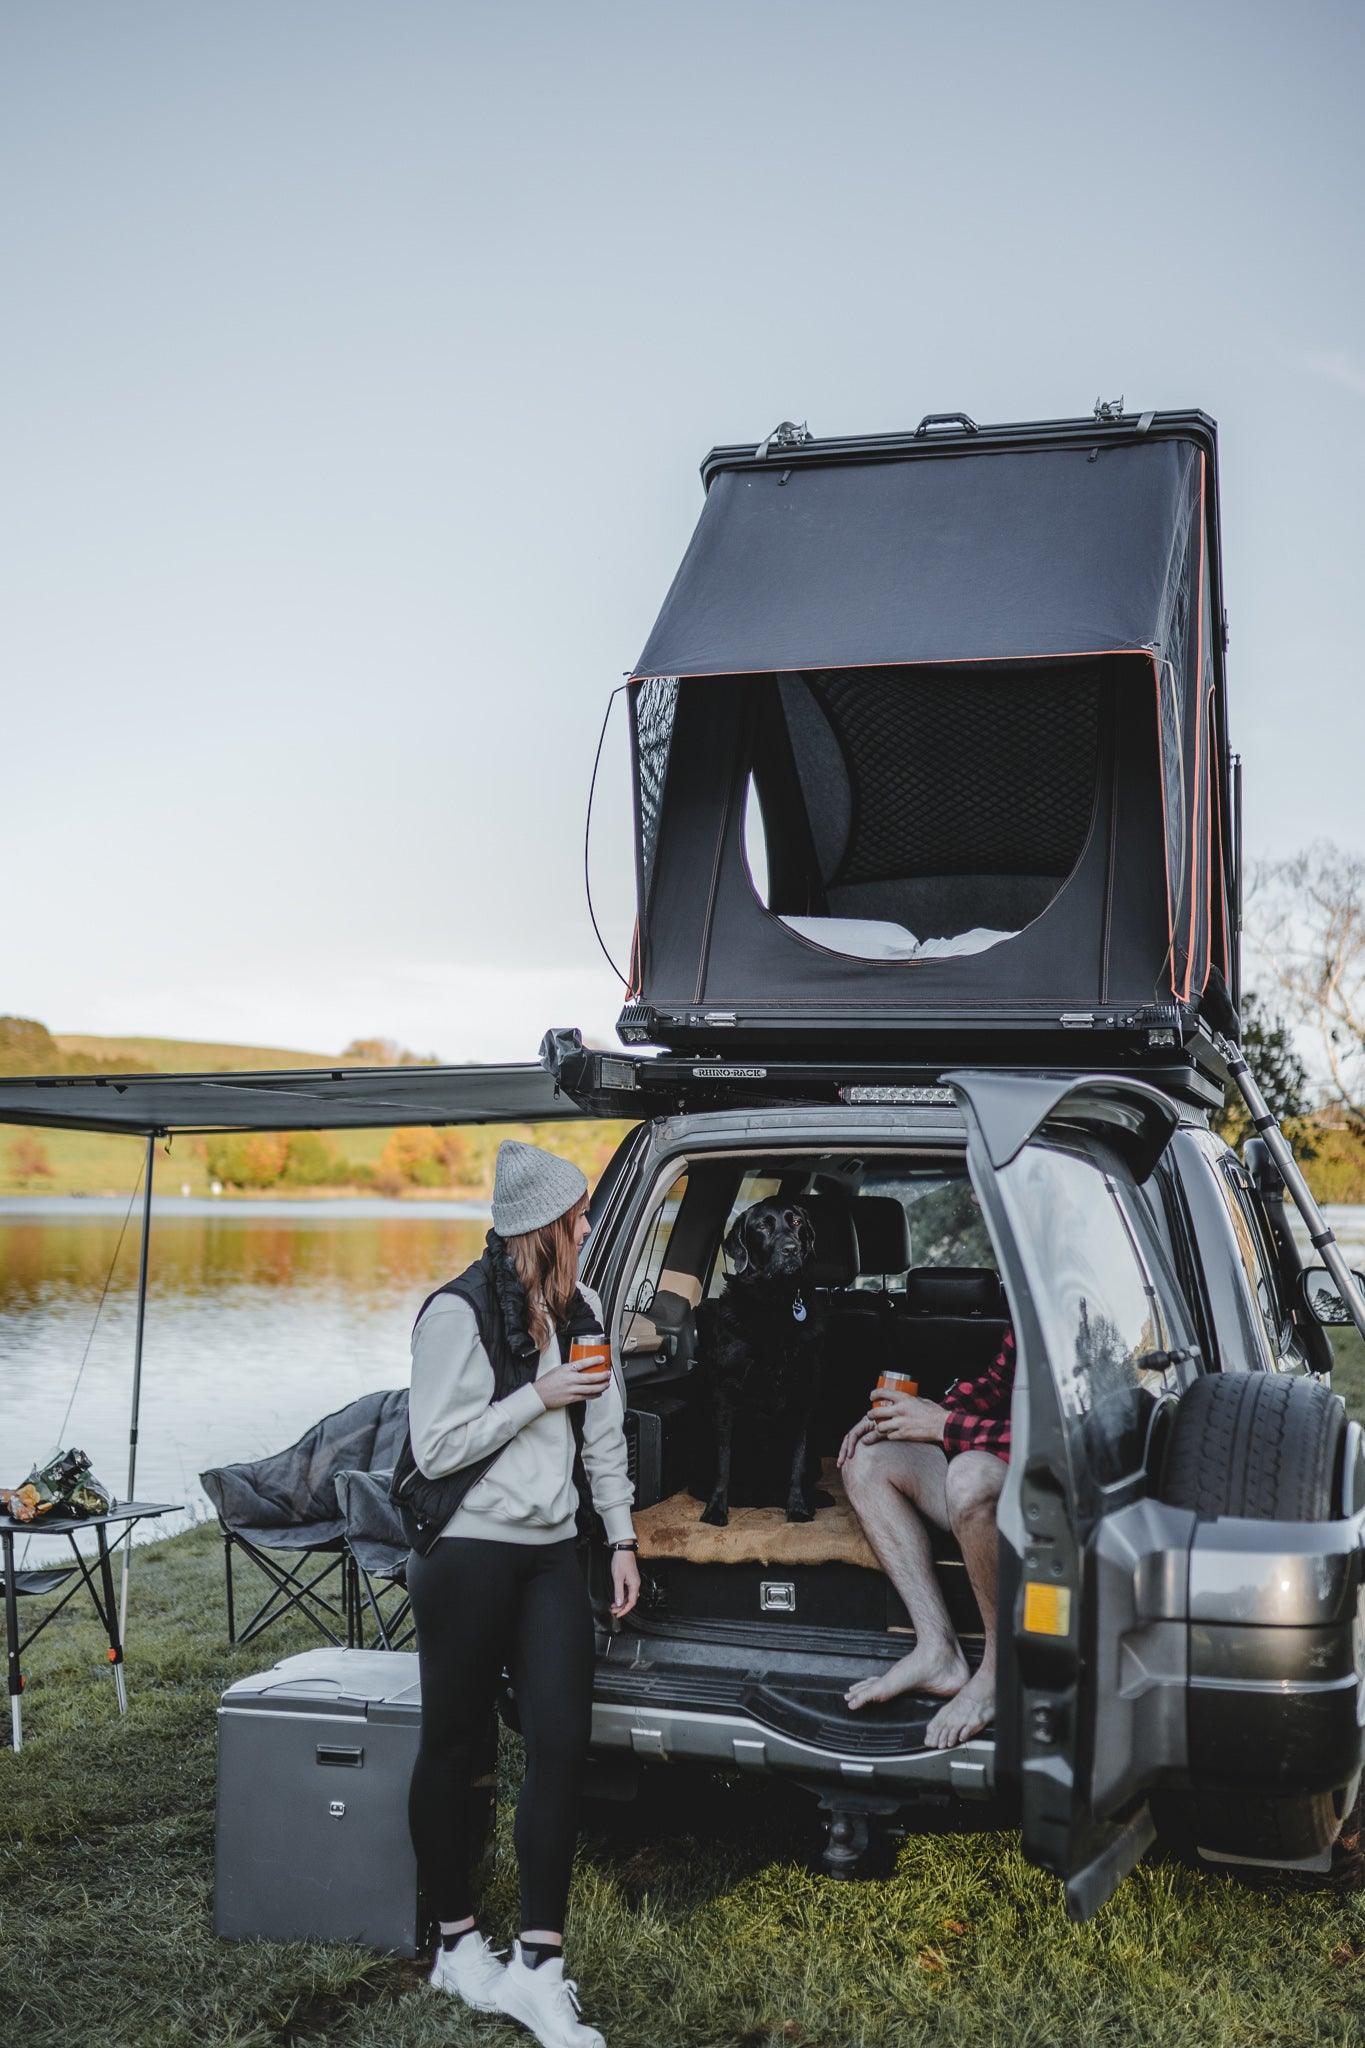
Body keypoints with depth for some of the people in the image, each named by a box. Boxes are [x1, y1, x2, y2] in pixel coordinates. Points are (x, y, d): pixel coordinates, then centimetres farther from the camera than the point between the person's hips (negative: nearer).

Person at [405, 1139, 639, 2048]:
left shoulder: (581, 1307, 8)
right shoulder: (459, 1313, -13)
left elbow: (605, 1431, 15)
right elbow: (435, 1447, -14)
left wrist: (622, 1538, 13)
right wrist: (538, 1398, -16)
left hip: (551, 1555, 6)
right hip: (470, 1555, -5)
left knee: (562, 1744, -4)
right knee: (453, 1745, 7)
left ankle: (538, 1969, 2)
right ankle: (459, 1945, 24)